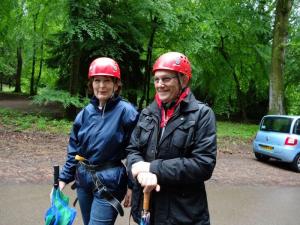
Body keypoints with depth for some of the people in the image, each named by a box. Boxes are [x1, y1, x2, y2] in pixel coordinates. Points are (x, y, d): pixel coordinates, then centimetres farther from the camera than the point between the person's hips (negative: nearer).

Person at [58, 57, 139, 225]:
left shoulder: (126, 111, -14)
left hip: (109, 182, -5)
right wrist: (64, 178, 7)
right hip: (84, 179, 6)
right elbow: (74, 149, 9)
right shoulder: (86, 113, 2)